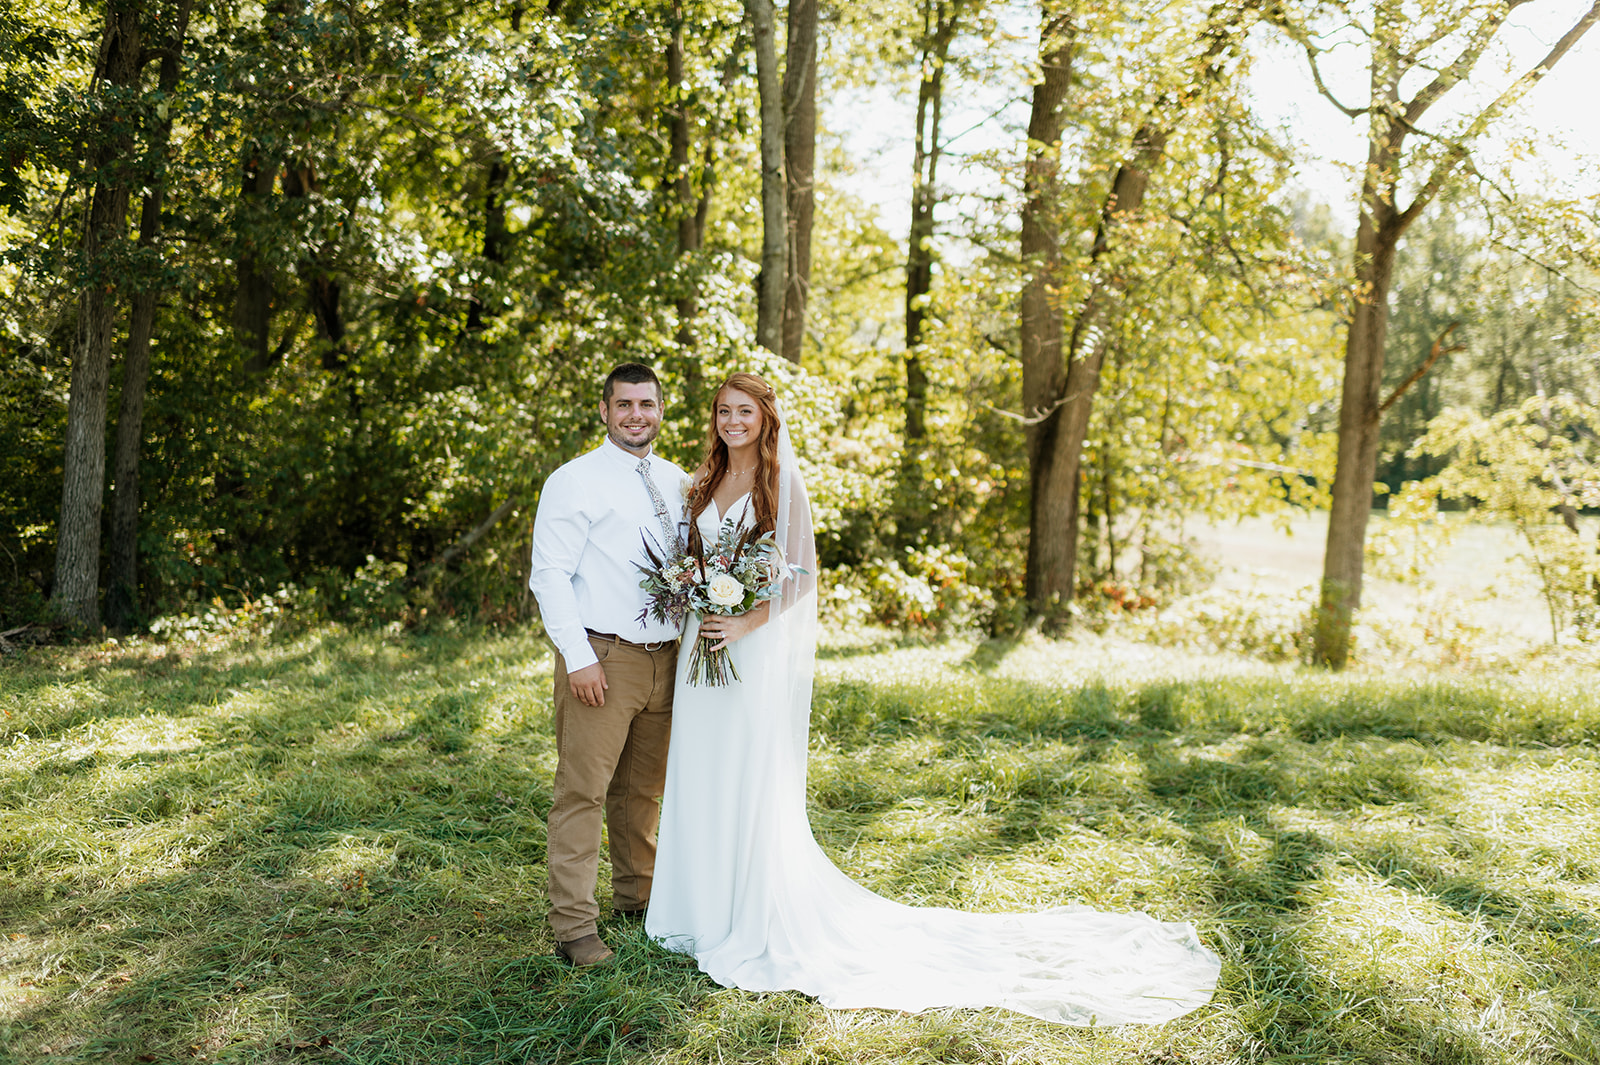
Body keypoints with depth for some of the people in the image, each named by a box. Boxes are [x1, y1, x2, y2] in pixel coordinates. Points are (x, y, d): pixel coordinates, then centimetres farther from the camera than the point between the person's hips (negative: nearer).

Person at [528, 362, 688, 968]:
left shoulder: (677, 481, 13)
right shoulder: (575, 482, -5)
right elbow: (549, 574, -10)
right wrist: (578, 658, -16)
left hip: (666, 657, 6)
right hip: (601, 659, -6)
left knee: (644, 789, 17)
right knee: (582, 791, -4)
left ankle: (636, 894, 33)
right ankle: (574, 928, 4)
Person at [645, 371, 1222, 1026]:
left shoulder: (781, 485, -6)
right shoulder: (703, 485, 12)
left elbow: (802, 577, -11)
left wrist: (745, 625, -19)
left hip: (758, 652, -6)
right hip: (703, 646, 6)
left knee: (754, 784, -1)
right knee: (701, 781, 11)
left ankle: (759, 928, 12)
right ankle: (706, 912, 26)